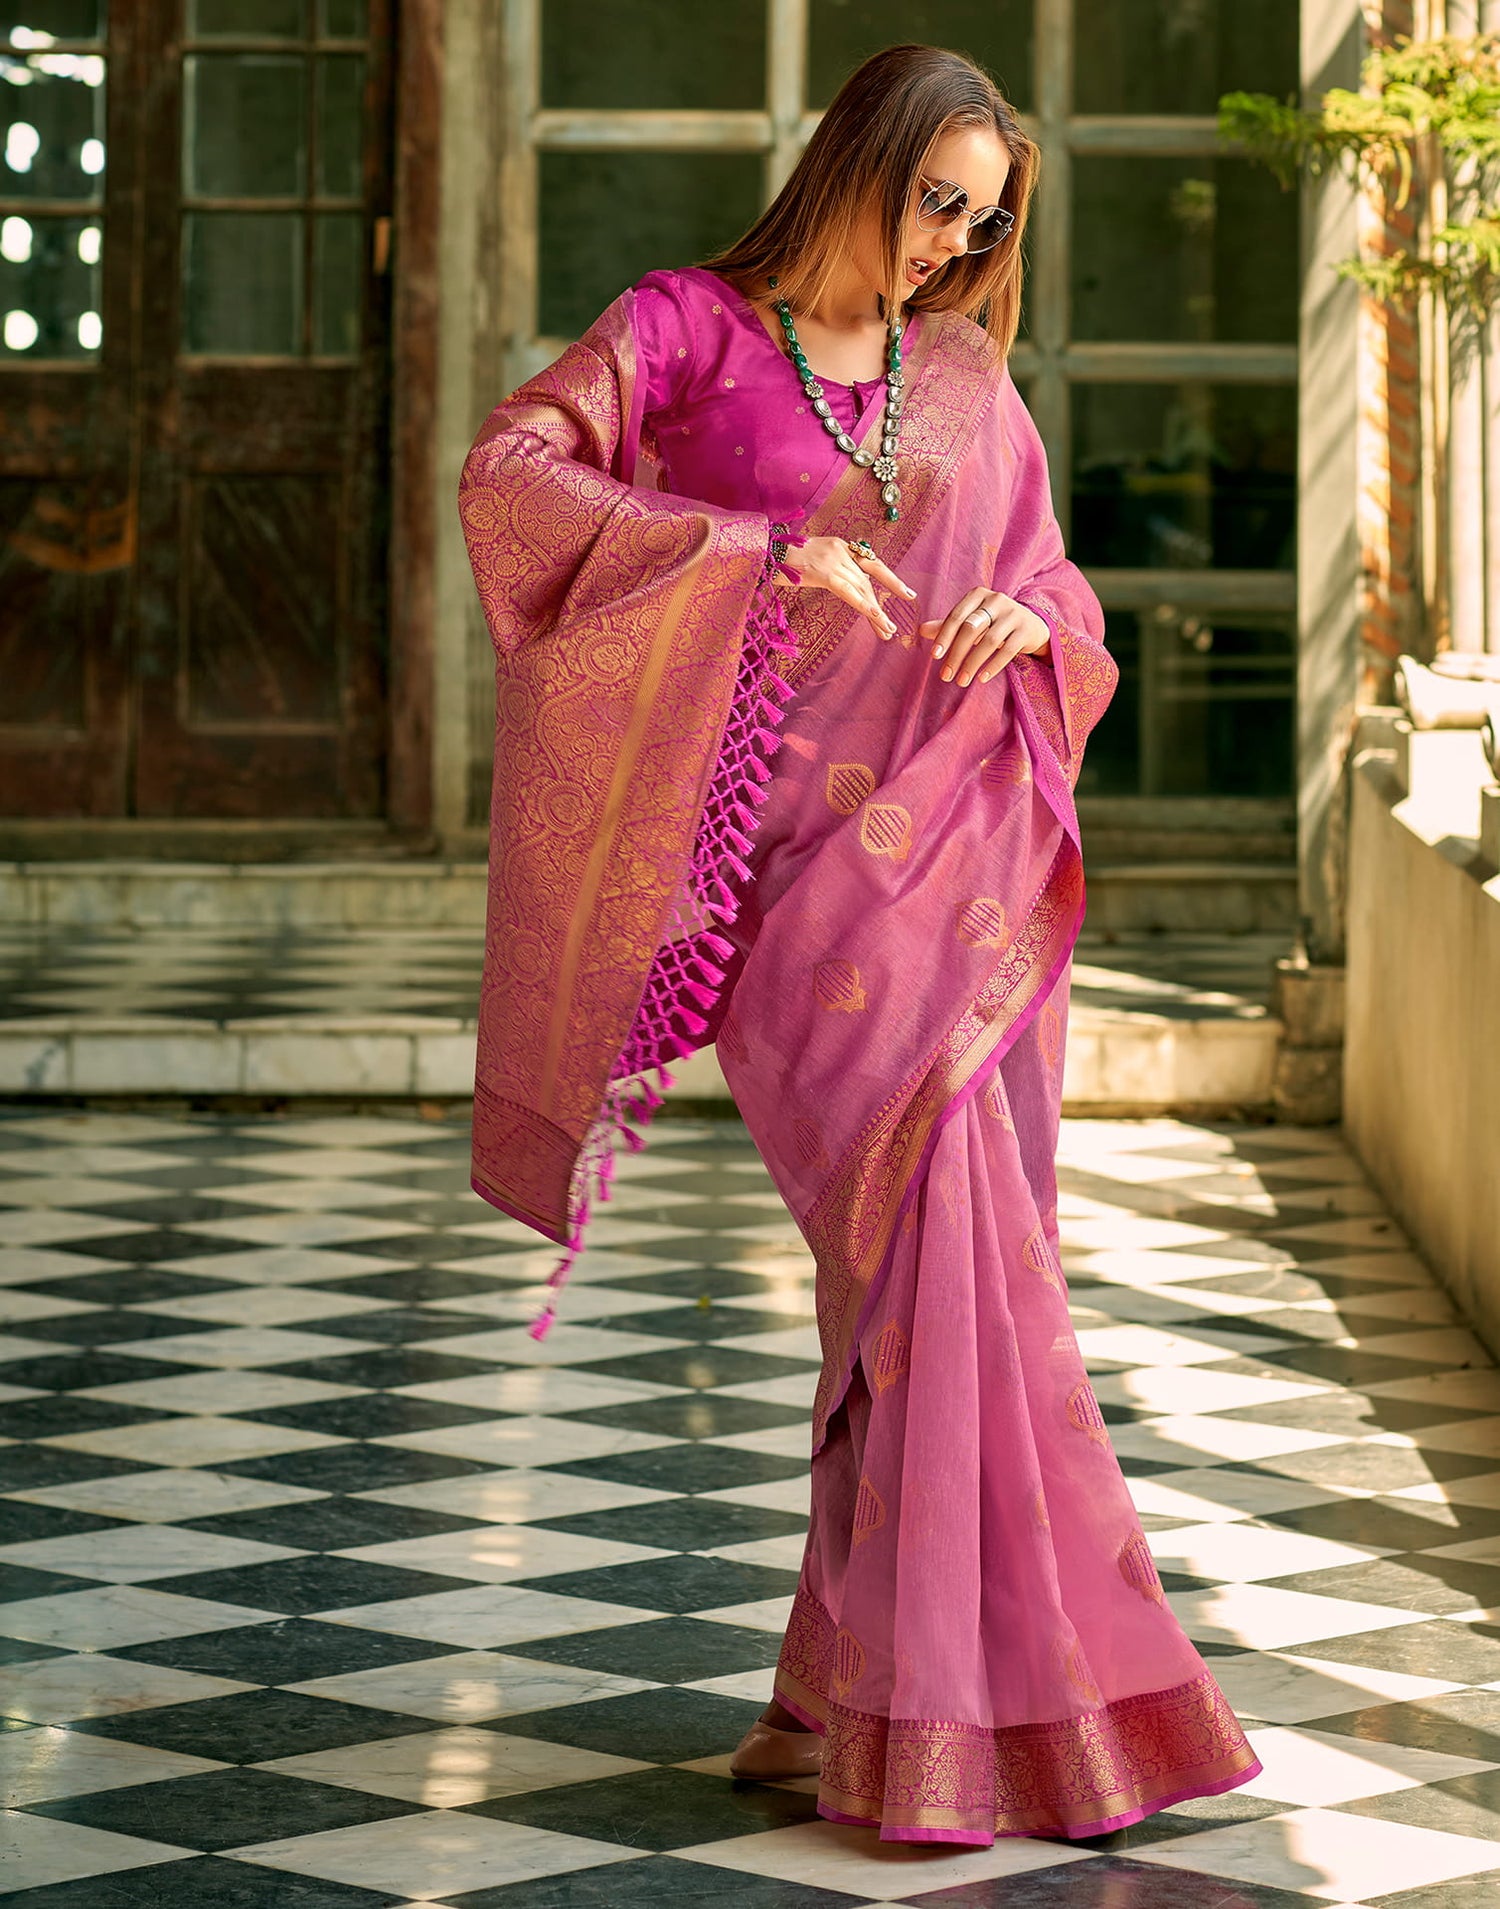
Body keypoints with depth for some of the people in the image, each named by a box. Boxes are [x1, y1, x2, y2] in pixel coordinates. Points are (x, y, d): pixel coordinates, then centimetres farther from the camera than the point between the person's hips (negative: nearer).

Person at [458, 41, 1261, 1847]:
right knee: (937, 1222, -19)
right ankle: (950, 1701, -16)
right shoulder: (689, 329, 2)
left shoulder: (969, 378, 15)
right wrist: (763, 552, -22)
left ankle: (860, 1681, 12)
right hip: (799, 862, -5)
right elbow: (507, 474, -13)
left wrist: (1026, 620, -4)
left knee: (939, 1259, 2)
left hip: (967, 851, 5)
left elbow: (1055, 585, 22)